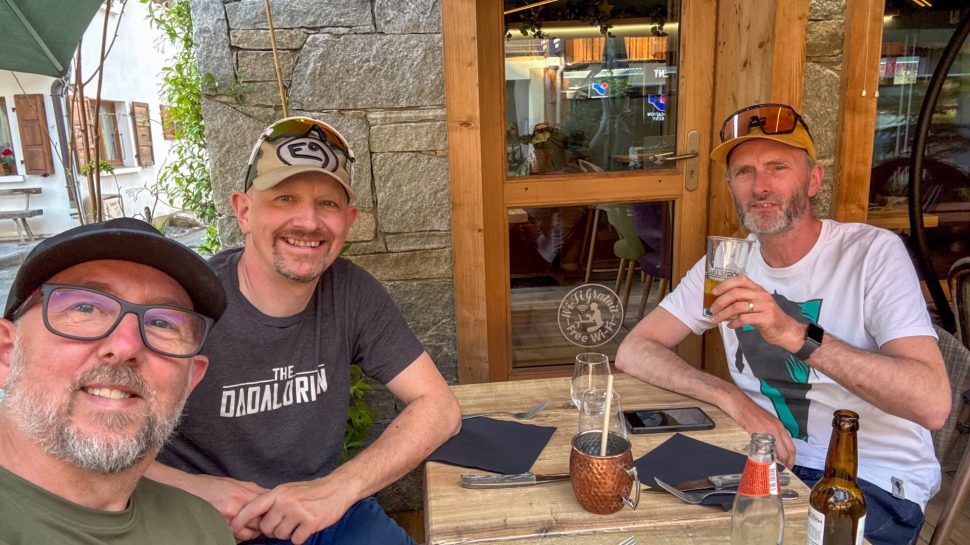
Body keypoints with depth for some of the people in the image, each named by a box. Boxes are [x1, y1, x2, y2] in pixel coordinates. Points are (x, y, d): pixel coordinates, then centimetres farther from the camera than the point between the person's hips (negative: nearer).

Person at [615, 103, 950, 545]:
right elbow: (633, 352, -5)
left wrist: (796, 335, -38)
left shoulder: (874, 252, -13)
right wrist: (733, 399, -20)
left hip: (874, 483, -4)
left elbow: (932, 403, -24)